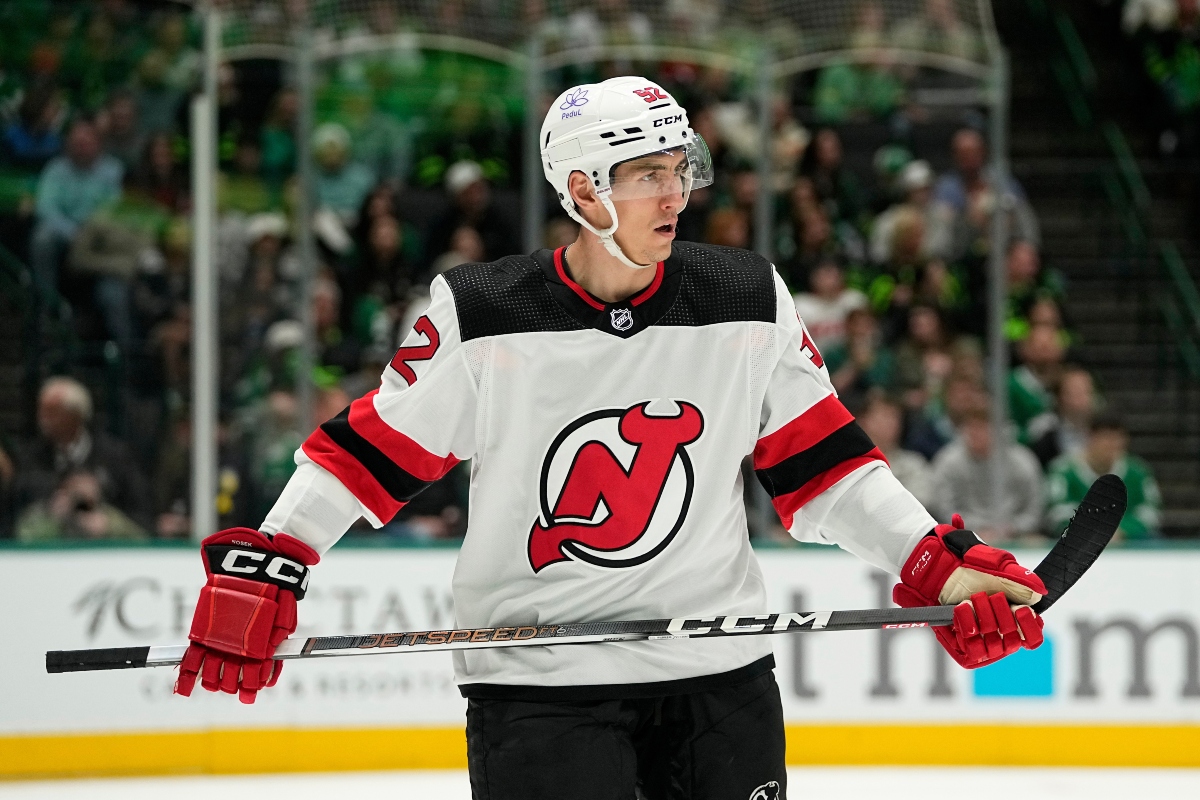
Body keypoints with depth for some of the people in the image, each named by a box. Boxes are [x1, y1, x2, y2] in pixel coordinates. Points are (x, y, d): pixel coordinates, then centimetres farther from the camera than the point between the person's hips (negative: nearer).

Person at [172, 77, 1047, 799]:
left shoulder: (750, 304, 0)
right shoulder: (481, 316, -8)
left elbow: (821, 467, 5)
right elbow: (374, 451, -1)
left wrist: (938, 569, -5)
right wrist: (258, 574, -8)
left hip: (719, 672, 3)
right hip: (537, 685, -3)